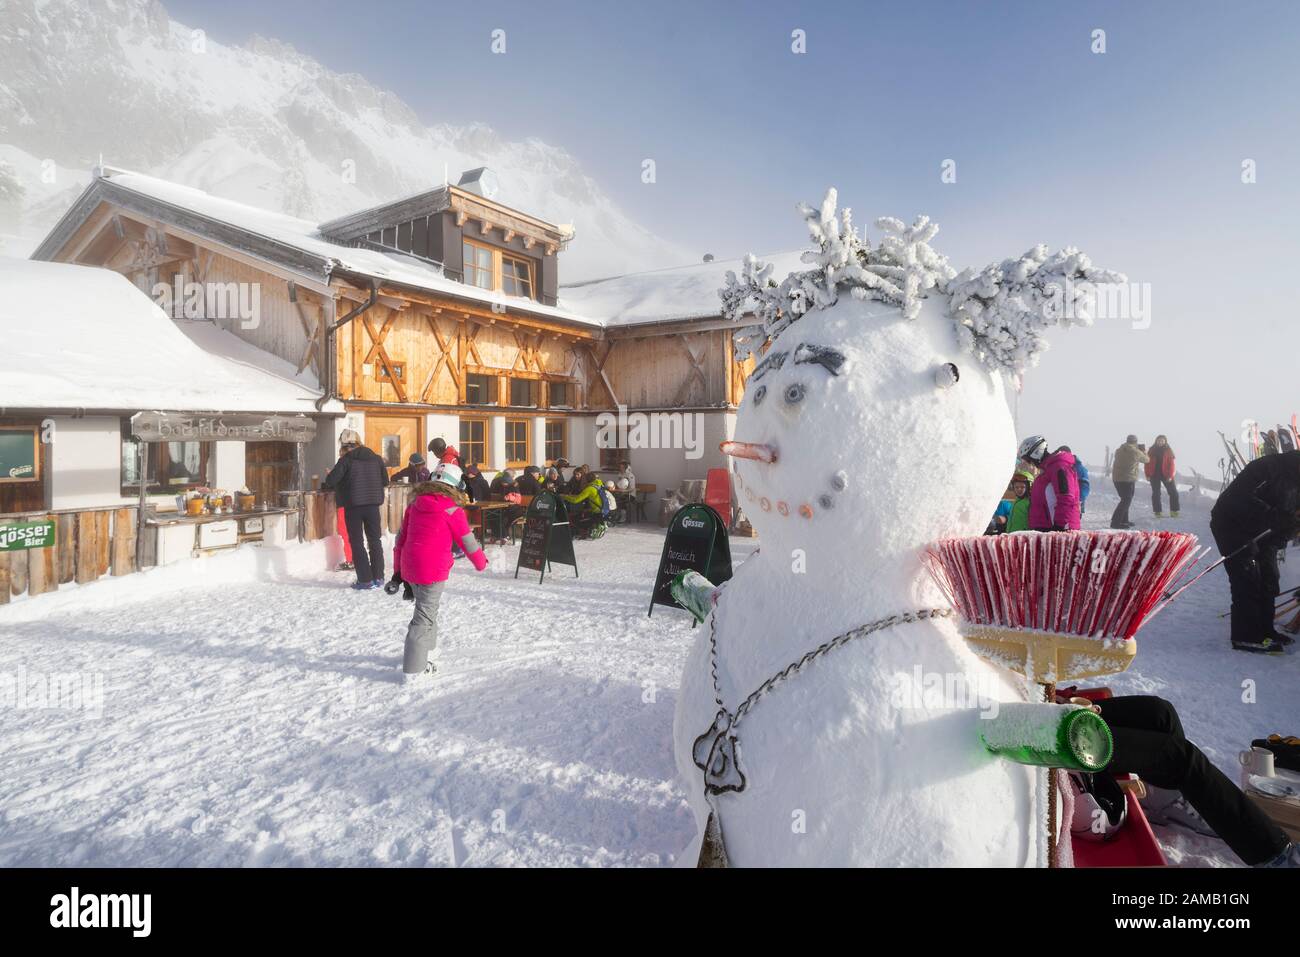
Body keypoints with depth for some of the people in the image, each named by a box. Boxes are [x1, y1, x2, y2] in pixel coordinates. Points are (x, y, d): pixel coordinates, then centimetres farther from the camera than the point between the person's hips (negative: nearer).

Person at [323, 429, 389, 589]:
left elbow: (330, 481, -14)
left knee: (357, 542, 5)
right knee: (375, 540, 13)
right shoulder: (375, 458, 3)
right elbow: (385, 481, 8)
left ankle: (365, 579, 1)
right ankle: (378, 577, 15)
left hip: (353, 505, -4)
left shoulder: (346, 460, -10)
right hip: (373, 504, 4)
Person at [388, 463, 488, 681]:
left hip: (409, 567, 7)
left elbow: (401, 538, 14)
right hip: (433, 570, -7)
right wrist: (481, 563, 17)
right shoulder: (452, 509, -8)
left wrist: (397, 572, 20)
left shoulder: (414, 505, 11)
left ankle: (419, 652, 33)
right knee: (425, 615, 0)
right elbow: (468, 541, -1)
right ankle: (413, 669, 2)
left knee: (426, 608, 24)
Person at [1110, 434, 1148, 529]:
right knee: (1126, 501, -4)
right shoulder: (1136, 452, -10)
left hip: (1116, 478, 7)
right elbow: (1146, 460, 8)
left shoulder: (1118, 450, 7)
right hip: (1128, 479, -7)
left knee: (1125, 500, 19)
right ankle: (1115, 522, -10)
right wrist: (1144, 452, 29)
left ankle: (1124, 520, 25)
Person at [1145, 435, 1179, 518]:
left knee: (1173, 492, 0)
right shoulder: (1152, 450, 4)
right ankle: (1158, 512, 11)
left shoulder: (1168, 451, 0)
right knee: (1156, 494, 4)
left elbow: (1171, 464, -5)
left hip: (1166, 475, -1)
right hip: (1154, 475, 1)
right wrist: (1148, 475, -5)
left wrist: (1170, 475, -14)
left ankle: (1174, 511, 10)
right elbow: (1147, 463, 2)